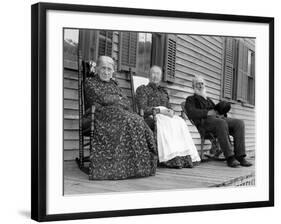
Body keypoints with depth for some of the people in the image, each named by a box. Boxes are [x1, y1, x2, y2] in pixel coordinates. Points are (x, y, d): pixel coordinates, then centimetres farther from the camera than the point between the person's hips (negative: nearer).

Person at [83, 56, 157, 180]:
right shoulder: (90, 82, 14)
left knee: (138, 120, -26)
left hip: (120, 114, 5)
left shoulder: (113, 85, 30)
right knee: (127, 121, -32)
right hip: (101, 115, -5)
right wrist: (118, 99, 9)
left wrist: (110, 99, -4)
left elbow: (127, 103, 15)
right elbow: (102, 99, -3)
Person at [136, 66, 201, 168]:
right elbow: (142, 108, -2)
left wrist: (171, 111, -4)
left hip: (165, 116, 5)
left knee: (179, 122, -29)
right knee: (164, 123, -38)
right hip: (150, 117, -5)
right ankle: (171, 158, -46)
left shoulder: (163, 91, 30)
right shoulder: (142, 89, 12)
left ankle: (185, 157, -42)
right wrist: (159, 110, -15)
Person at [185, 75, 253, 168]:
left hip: (219, 118, 6)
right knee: (221, 123, -40)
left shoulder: (208, 99, 37)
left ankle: (240, 156, -31)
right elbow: (191, 113, -3)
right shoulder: (191, 99, 18)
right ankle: (229, 157, -43)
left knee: (239, 123, -21)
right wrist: (207, 113, -14)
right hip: (204, 122, -6)